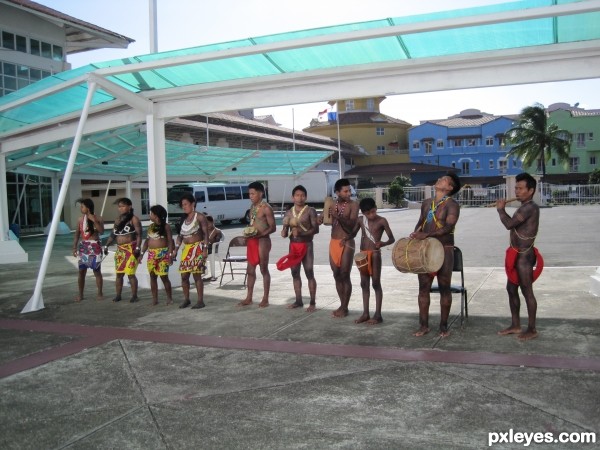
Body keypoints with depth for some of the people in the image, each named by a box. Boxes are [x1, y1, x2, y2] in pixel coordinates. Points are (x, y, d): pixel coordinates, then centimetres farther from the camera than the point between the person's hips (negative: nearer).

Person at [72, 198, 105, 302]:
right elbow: (77, 234, 11)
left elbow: (101, 231, -17)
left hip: (94, 246, -4)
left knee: (97, 271, 1)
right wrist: (74, 247, 6)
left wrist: (94, 221, -22)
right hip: (83, 246, 4)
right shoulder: (81, 219, 7)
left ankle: (99, 293, 11)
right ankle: (80, 294, 12)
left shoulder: (98, 218, -4)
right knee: (81, 271, 4)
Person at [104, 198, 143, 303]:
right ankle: (118, 295, 16)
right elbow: (113, 234, 20)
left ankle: (134, 296, 1)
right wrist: (106, 245, 12)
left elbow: (139, 235, -11)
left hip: (131, 249, -7)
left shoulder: (134, 219, -5)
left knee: (130, 273, -8)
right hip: (120, 250, 7)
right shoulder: (118, 220, 15)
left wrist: (137, 248, -20)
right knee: (119, 273, 8)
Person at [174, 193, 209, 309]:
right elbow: (180, 235, 16)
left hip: (197, 248, -6)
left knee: (196, 275, -7)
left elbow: (206, 234, -10)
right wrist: (176, 249, 8)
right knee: (184, 275, 4)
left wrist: (205, 249, -18)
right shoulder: (183, 218, 13)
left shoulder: (200, 217, -6)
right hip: (186, 249, 6)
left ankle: (200, 301, 0)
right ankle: (186, 299, 18)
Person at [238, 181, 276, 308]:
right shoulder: (252, 207, 14)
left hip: (262, 241, -8)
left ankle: (265, 299, 9)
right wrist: (247, 233, 6)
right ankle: (249, 298, 20)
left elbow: (272, 227, -13)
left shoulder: (266, 208, -11)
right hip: (252, 241, 8)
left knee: (264, 270, 1)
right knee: (250, 270, 11)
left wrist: (259, 234, -24)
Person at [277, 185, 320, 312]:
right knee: (295, 273, 9)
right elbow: (285, 232, 11)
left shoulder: (310, 211, -5)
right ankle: (298, 301, 19)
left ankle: (313, 303, 0)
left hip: (306, 245, -5)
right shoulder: (288, 213, 9)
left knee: (309, 273, -5)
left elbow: (316, 229, -11)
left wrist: (301, 233, -24)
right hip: (293, 245, 5)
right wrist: (284, 232, -13)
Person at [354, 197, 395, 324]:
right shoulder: (360, 220, 5)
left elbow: (392, 239, -9)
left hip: (375, 254, -5)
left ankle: (378, 314, 3)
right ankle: (365, 313, 16)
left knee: (376, 284, -2)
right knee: (364, 284, 8)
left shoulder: (382, 221, -8)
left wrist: (383, 243, -27)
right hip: (363, 254, 5)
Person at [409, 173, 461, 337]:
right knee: (423, 287, 5)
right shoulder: (426, 204, 14)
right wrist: (415, 235, 4)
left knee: (444, 288, 2)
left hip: (444, 250, -6)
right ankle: (424, 325, 13)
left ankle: (443, 326, 11)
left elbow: (448, 227, -19)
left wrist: (426, 234, -28)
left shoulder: (452, 204, -7)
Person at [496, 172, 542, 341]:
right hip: (518, 255, 11)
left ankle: (532, 330, 9)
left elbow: (509, 224, -25)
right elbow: (514, 225, 19)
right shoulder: (525, 207, 16)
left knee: (527, 292, -2)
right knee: (511, 289, 15)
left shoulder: (530, 207, -18)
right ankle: (515, 326, 25)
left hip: (524, 256, -11)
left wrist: (500, 209, -12)